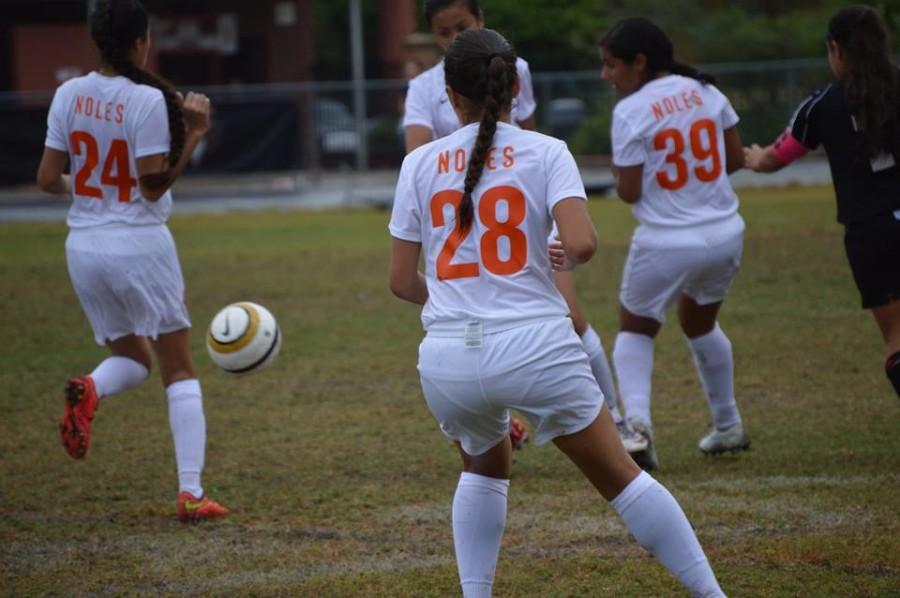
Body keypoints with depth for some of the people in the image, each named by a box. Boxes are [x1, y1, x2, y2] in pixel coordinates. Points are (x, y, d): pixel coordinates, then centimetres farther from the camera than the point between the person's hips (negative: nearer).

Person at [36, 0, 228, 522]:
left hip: (84, 245, 5)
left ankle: (90, 390, -14)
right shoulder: (148, 100, -15)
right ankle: (191, 493, -2)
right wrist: (194, 135, -11)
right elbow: (153, 187, -14)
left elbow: (48, 179, 3)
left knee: (131, 357, 22)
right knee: (179, 370, 6)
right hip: (140, 244, -5)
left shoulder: (69, 95, -1)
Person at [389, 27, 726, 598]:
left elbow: (402, 282, 10)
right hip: (535, 347, -2)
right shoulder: (545, 152, 2)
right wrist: (564, 259, 9)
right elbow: (582, 242, -14)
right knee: (621, 476, 13)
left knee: (486, 466, 32)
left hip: (447, 359, 2)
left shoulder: (420, 164, 8)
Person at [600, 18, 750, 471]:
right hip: (724, 234, 5)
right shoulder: (706, 92, 3)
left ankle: (637, 419, -9)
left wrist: (621, 179, 10)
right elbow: (736, 158, 9)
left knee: (635, 330, 15)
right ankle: (728, 426, 35)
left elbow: (629, 192, -11)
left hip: (666, 243, -5)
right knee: (699, 323, 29)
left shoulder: (630, 111, -13)